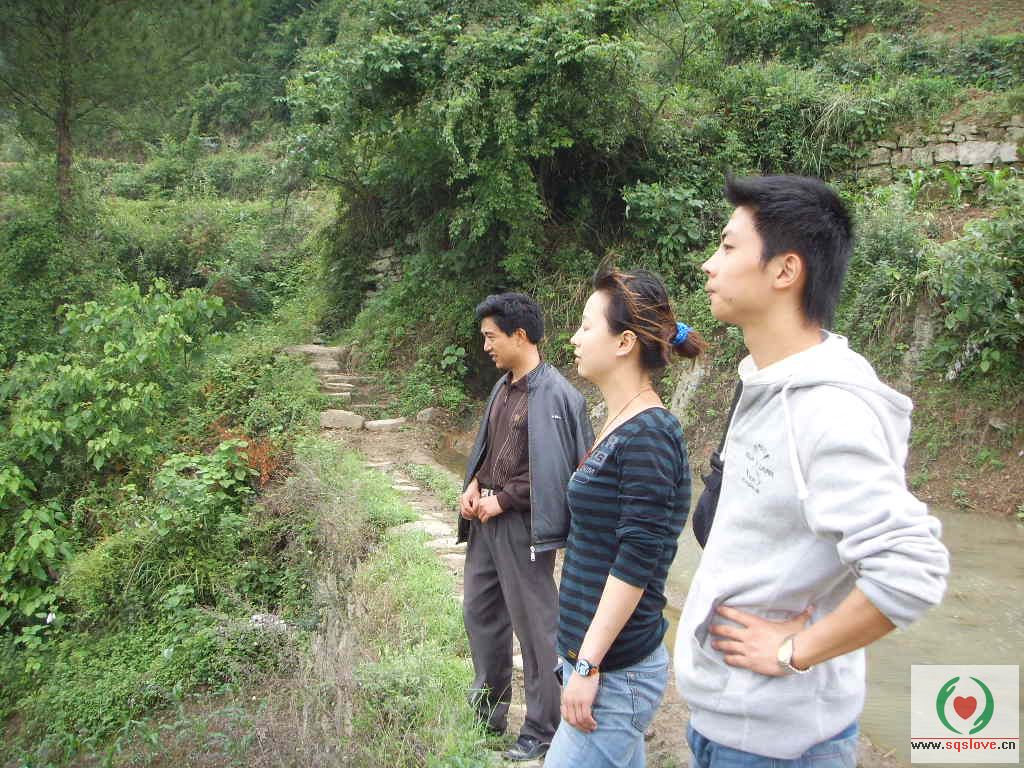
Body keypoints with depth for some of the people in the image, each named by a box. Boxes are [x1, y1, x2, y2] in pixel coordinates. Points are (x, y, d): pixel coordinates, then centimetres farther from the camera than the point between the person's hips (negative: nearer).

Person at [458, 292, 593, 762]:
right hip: (487, 516, 9)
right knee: (480, 612, 18)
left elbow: (552, 472, -19)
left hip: (523, 524, -9)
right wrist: (474, 484, 3)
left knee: (534, 625, 3)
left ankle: (541, 731, 18)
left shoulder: (553, 395, -17)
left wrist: (503, 500, -16)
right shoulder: (503, 387, 9)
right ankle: (488, 710, 37)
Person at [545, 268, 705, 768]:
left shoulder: (647, 436, -19)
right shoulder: (621, 427, 9)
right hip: (590, 653, 9)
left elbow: (635, 562, -21)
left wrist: (588, 666, -19)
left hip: (614, 671, -9)